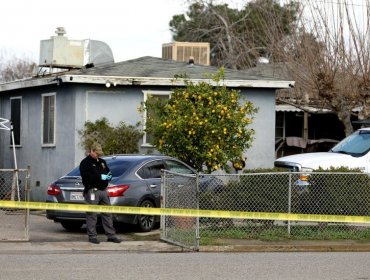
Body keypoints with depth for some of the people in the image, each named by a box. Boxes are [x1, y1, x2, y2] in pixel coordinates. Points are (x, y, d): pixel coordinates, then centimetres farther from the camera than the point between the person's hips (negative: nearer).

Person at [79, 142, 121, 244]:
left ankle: (111, 235, 10)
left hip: (103, 190, 7)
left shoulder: (102, 162, 22)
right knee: (92, 215, -5)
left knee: (107, 214, 7)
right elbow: (87, 176, -16)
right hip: (92, 191, -7)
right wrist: (100, 177, -19)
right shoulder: (85, 162, -2)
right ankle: (92, 236, -1)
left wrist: (109, 176, -1)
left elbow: (108, 173, 24)